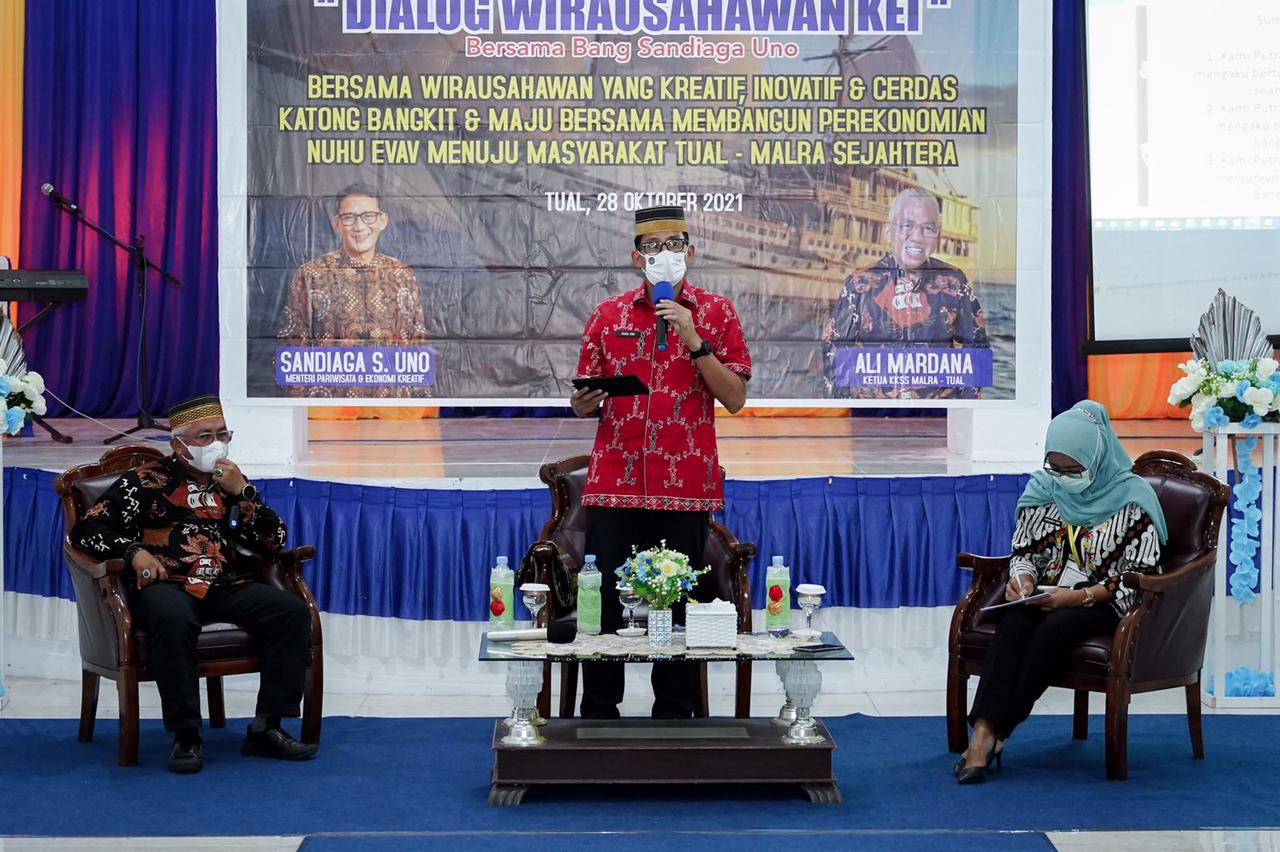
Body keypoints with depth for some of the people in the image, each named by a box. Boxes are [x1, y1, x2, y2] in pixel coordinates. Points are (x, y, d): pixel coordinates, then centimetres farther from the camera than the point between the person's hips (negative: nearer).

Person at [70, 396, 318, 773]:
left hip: (228, 586, 4)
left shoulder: (232, 482, 19)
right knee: (174, 620, -40)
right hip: (166, 584, -4)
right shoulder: (146, 481, 8)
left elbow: (273, 542, 11)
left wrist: (243, 492, -1)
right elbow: (86, 530, 5)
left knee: (293, 611, -21)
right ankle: (186, 735, -30)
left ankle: (266, 728, -21)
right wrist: (134, 551, -11)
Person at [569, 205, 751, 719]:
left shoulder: (716, 313, 5)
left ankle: (673, 715, 15)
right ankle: (598, 714, 13)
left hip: (686, 484, -1)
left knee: (678, 603, 3)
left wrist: (694, 342, -12)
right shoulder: (607, 315, 9)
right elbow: (584, 402, 14)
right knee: (603, 601, 1)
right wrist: (584, 403, -9)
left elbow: (735, 398, -2)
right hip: (615, 481, 1)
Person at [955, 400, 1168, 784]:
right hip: (1049, 595, 4)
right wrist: (1022, 578, -9)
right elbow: (1025, 550, 16)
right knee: (1013, 622, -30)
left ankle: (995, 733, -30)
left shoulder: (1132, 498, -7)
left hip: (1104, 604, -4)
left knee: (1054, 629, -35)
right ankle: (983, 731, -42)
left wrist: (1079, 596, -21)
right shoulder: (1045, 486, 7)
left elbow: (1141, 577, -10)